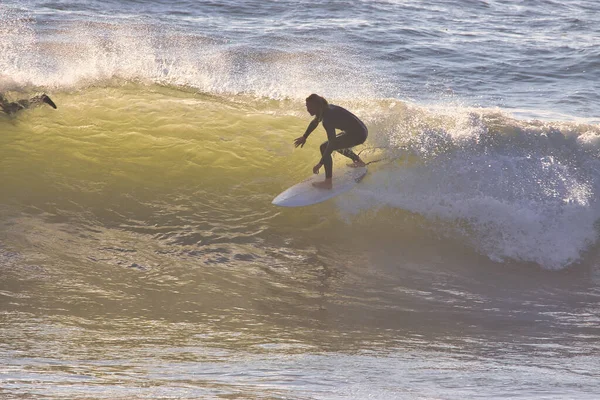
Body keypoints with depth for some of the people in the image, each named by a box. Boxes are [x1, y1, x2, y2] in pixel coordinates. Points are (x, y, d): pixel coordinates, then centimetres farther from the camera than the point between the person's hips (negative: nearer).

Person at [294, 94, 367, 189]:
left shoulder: (327, 117, -25)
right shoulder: (326, 109, 3)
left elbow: (331, 143, -28)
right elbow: (314, 123, 25)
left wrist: (320, 164, -27)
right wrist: (304, 137, 34)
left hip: (357, 135, -10)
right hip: (362, 130, 10)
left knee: (325, 147, -16)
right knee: (337, 143, 34)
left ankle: (328, 182, -16)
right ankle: (359, 162, 50)